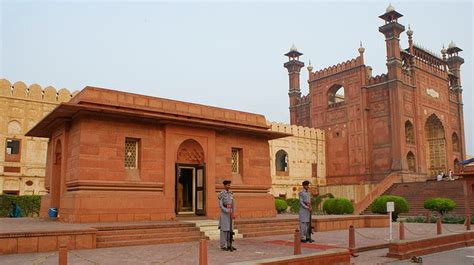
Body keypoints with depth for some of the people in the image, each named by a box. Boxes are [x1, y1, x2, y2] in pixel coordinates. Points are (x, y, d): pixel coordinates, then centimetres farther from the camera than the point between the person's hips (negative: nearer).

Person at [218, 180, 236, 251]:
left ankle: (229, 245, 12)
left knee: (230, 229, 6)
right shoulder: (221, 194, -10)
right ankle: (223, 246, 3)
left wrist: (233, 213, -2)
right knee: (224, 229, -4)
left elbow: (233, 204, 10)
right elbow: (220, 205, -15)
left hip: (230, 213, 7)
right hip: (224, 213, -7)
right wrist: (228, 212, -22)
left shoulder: (231, 194, 11)